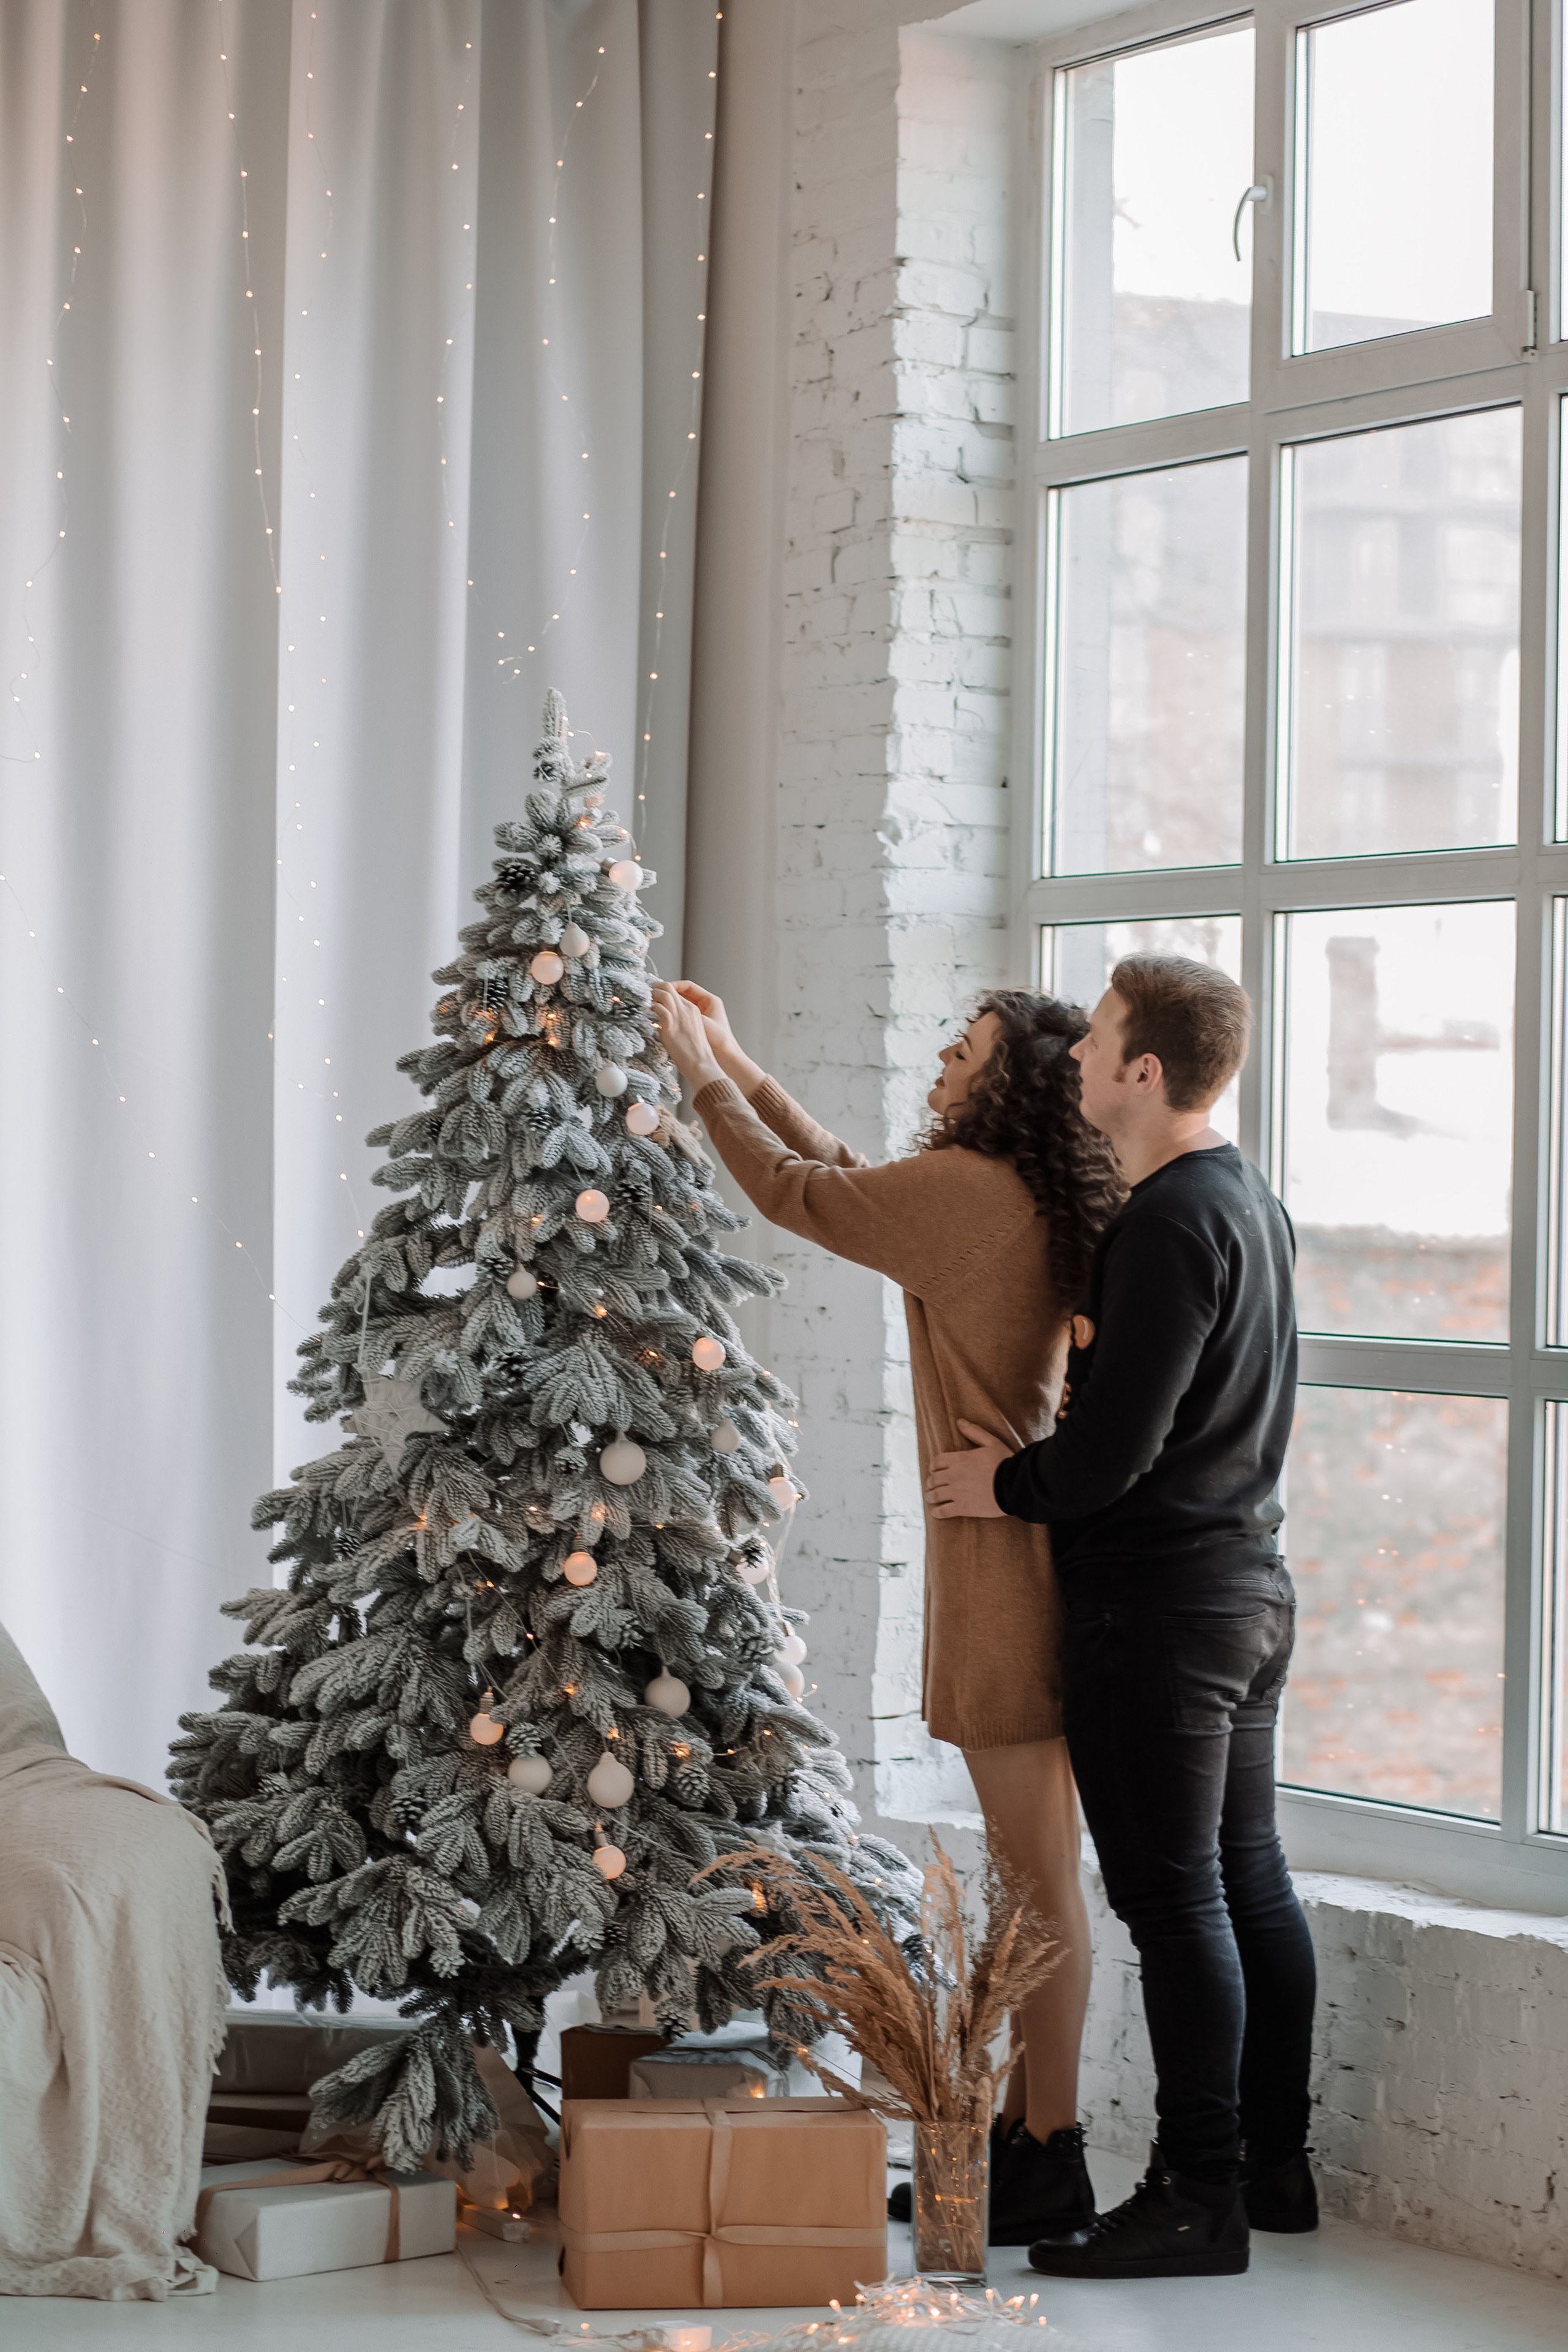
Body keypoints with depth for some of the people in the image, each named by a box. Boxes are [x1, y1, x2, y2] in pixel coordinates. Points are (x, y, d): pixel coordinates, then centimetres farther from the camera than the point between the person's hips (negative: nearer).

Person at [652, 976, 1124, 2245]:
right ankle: (1025, 2129, 22)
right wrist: (738, 1064, 29)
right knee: (1029, 1862, 14)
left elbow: (797, 1195, -4)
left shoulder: (968, 1189, -16)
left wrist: (702, 1072, 10)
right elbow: (848, 1180, 25)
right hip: (1022, 1552, 10)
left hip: (1006, 1555, -10)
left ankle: (1051, 2163, 1)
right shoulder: (1027, 1203, 13)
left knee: (1037, 1867, -5)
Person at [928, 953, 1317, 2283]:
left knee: (1174, 1898, -5)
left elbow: (1116, 1444, -24)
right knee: (1249, 1877, 14)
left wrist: (1008, 1486, -8)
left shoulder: (1168, 1223, -19)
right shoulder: (1251, 1202, 12)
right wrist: (1046, 1468, 18)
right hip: (1249, 1582, 10)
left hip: (1158, 1600, -10)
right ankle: (1274, 2166, 22)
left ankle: (1200, 2197, -1)